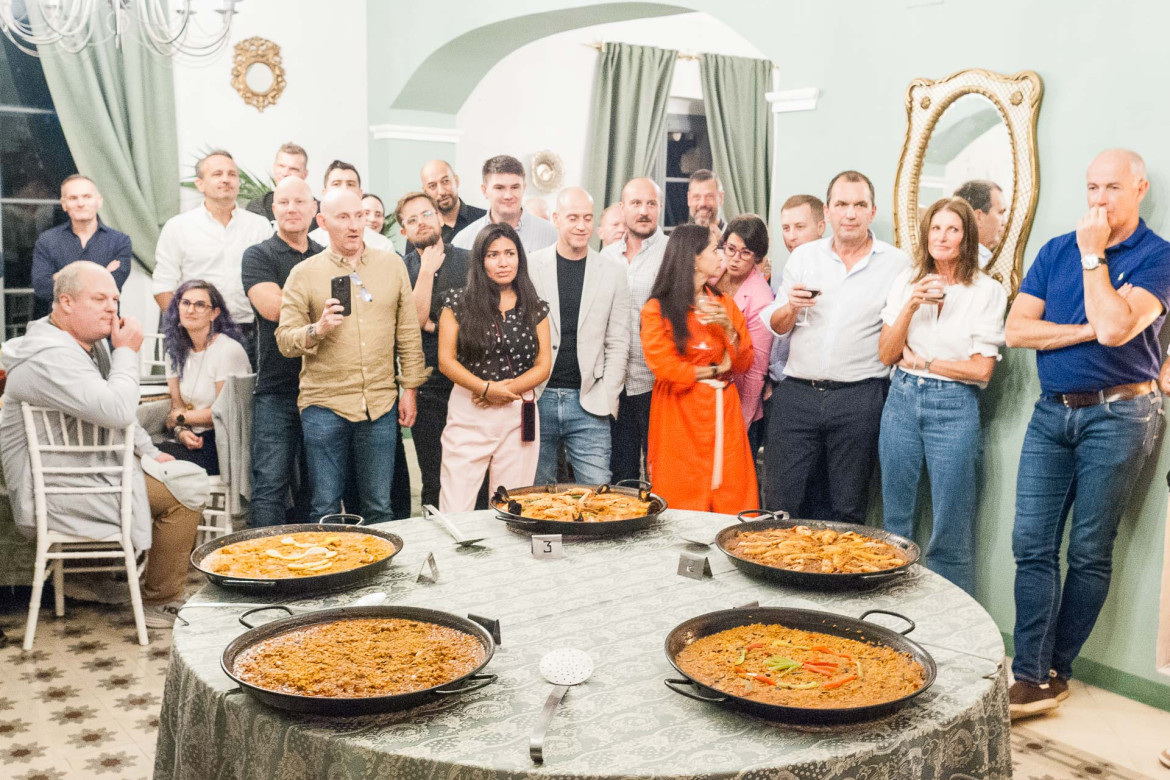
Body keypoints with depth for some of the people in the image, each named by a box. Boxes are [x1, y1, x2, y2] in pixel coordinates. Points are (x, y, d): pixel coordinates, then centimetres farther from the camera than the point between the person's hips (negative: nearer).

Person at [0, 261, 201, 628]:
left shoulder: (91, 344, 11)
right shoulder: (50, 357, -24)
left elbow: (117, 414, 23)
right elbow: (117, 411, -35)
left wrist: (149, 453, 14)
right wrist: (127, 353, -22)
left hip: (89, 471, 11)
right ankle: (159, 603, -3)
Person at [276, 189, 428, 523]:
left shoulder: (392, 265, 8)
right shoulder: (304, 273, 2)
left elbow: (408, 332, 11)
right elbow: (284, 339, 0)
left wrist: (410, 388, 7)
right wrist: (318, 329, -19)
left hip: (381, 404, 2)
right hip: (324, 406, -1)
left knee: (379, 507, 8)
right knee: (325, 508, 3)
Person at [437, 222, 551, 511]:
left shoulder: (535, 309, 8)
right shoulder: (458, 303, 2)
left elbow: (544, 364, 5)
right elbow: (446, 360, -2)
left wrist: (507, 390, -10)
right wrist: (486, 388, -14)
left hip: (519, 414, 2)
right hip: (468, 414, -2)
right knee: (456, 510, -3)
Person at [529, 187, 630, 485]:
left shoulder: (614, 272, 5)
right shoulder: (530, 266, 2)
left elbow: (617, 344, 5)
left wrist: (605, 399, -3)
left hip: (589, 404, 0)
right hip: (537, 400, 0)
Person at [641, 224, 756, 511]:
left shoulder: (724, 304, 13)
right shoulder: (657, 310, -3)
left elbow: (744, 363, 9)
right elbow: (665, 368, -11)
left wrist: (728, 328, -8)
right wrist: (716, 370, 0)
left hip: (722, 415, 4)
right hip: (680, 419, -4)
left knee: (731, 505, 1)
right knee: (683, 514, -2)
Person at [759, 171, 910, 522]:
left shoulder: (896, 262, 4)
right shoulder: (803, 256, 10)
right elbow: (775, 326, 11)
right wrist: (791, 307, -9)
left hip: (859, 399, -1)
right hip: (797, 393, 2)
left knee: (847, 510, 7)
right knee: (781, 503, 2)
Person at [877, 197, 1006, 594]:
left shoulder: (988, 291, -4)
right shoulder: (906, 281, 6)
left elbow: (981, 369, -8)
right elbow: (886, 354, 1)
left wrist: (921, 361, -4)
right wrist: (912, 305, -11)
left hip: (954, 408, -3)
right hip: (902, 401, 4)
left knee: (950, 530, 1)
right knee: (896, 519, 11)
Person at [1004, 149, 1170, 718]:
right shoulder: (1055, 251, 10)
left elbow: (1115, 327, -21)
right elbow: (1016, 329, 0)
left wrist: (1092, 254, -12)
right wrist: (1087, 330, -11)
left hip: (1117, 414, -4)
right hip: (1052, 412, 4)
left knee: (1089, 553, 3)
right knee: (1032, 545, -1)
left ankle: (1053, 671, 14)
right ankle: (1033, 677, 3)